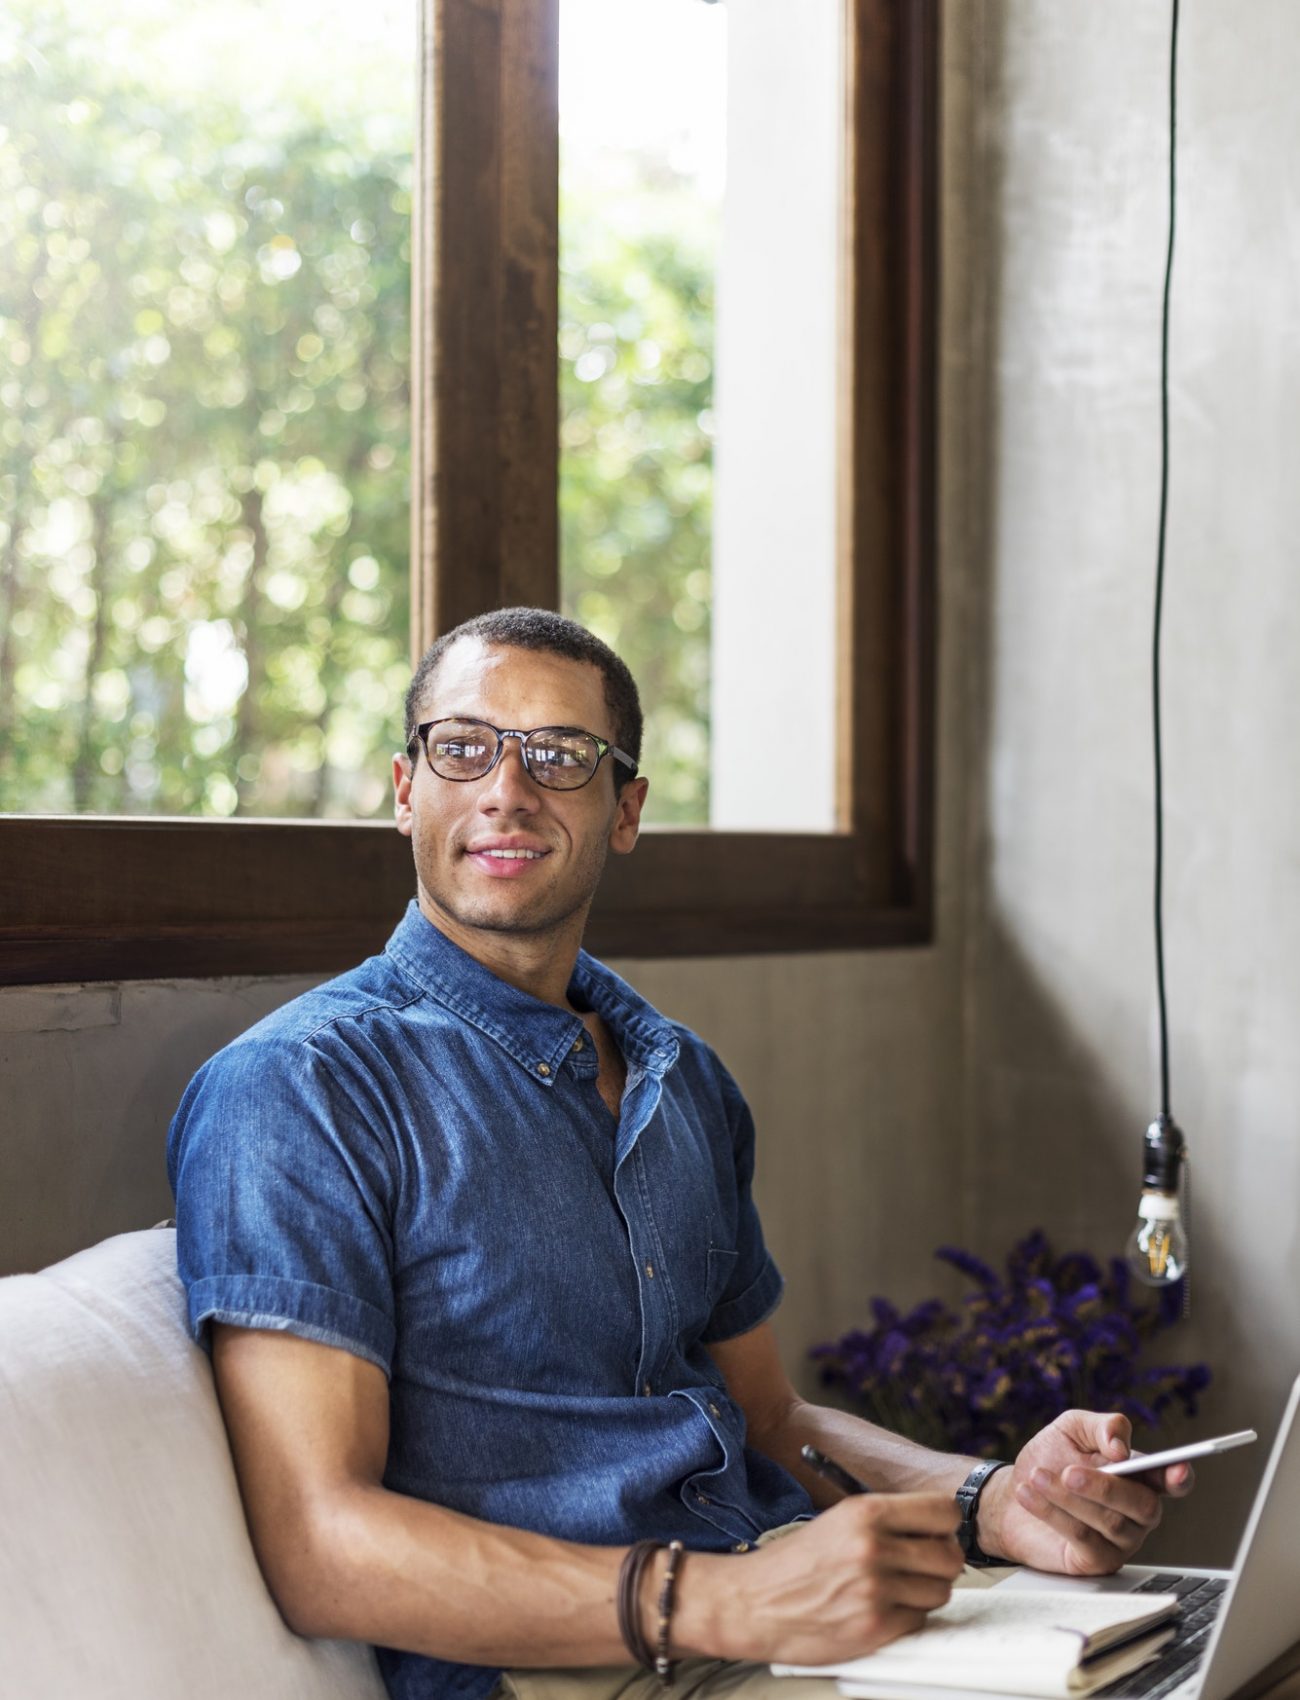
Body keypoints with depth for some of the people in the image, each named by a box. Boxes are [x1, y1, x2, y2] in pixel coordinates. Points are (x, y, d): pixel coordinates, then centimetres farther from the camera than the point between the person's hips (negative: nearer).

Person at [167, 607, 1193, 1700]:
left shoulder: (684, 1080, 18)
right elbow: (317, 1545, -16)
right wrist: (722, 1602, -25)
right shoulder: (296, 1088, -7)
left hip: (791, 1596, 6)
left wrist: (992, 1502, 2)